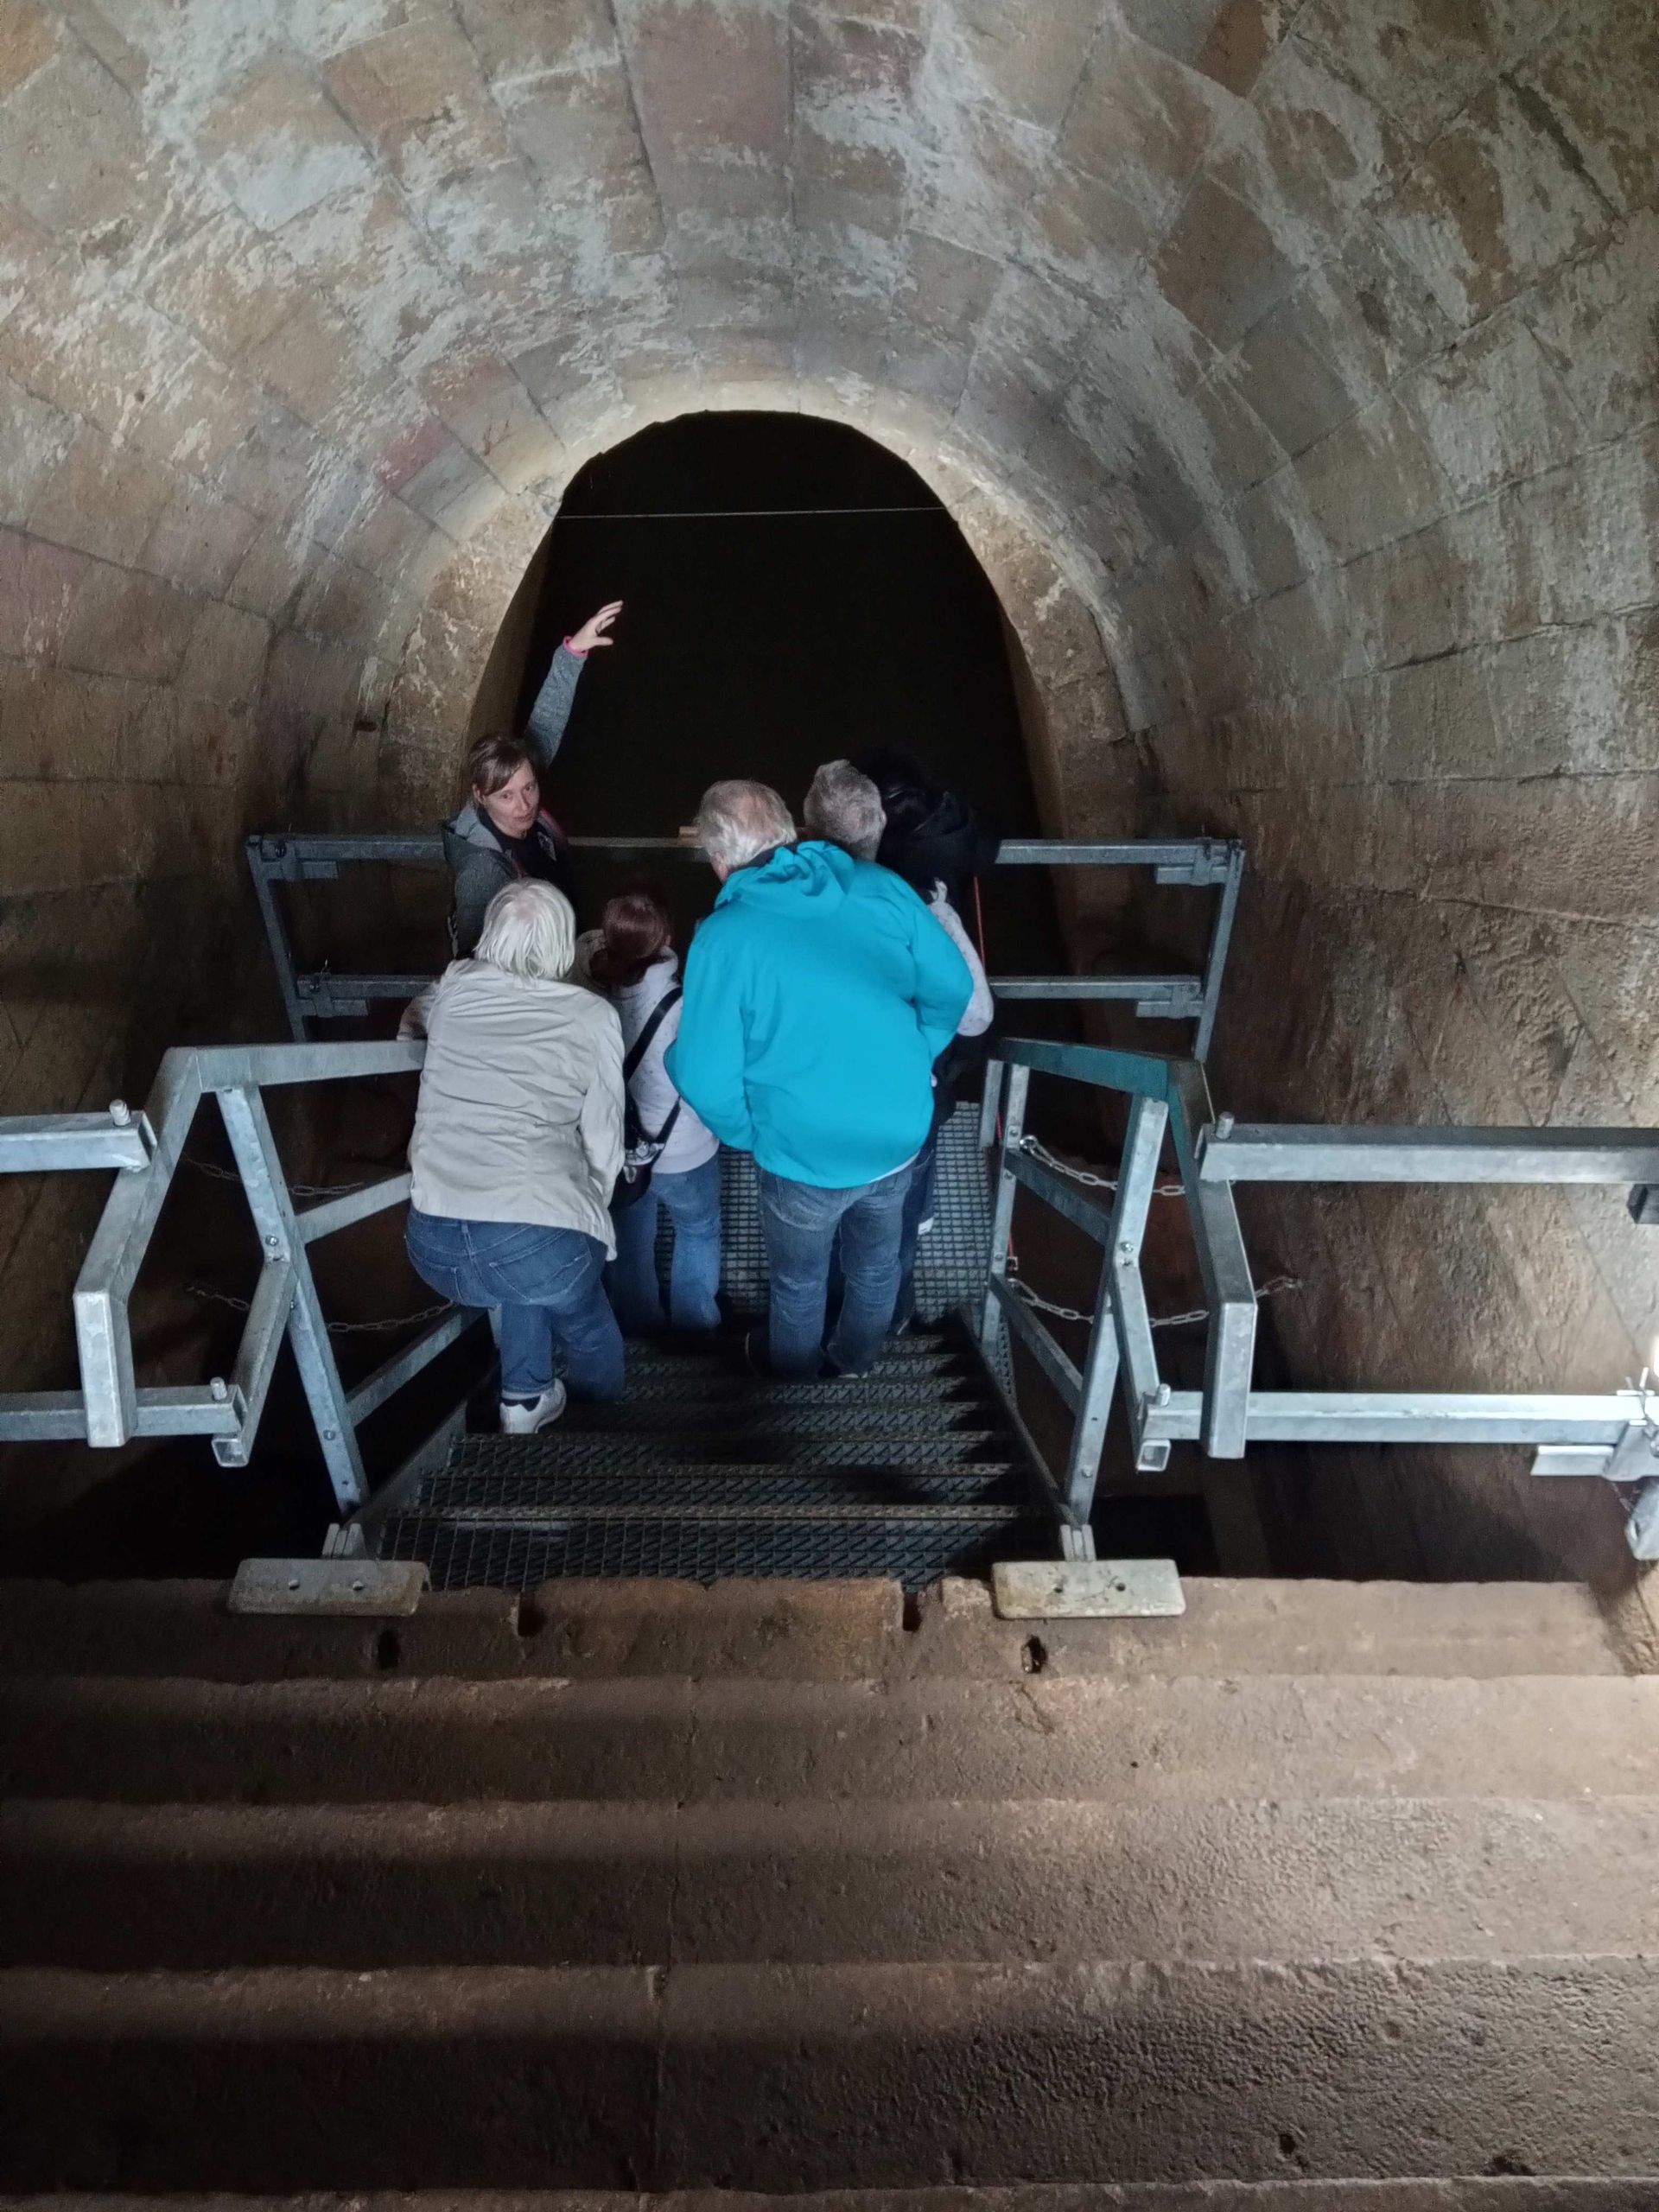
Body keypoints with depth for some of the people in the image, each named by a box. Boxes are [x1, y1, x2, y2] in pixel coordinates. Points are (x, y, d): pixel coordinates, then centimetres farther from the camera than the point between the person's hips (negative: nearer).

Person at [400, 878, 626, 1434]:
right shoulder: (593, 1016, 3)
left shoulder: (454, 987, 11)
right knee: (581, 1316, 32)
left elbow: (410, 1022, 35)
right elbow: (603, 1144, 5)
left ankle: (524, 1398, 38)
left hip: (433, 1245, 3)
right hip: (542, 1241, -3)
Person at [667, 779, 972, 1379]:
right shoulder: (881, 887, -10)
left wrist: (749, 1135, -1)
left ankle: (793, 1376, 55)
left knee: (799, 1282, 27)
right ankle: (857, 1360, 58)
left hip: (806, 1156, -4)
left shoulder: (724, 937, -22)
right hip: (902, 1133, 4)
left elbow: (706, 1078, -20)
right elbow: (952, 987, -1)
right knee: (876, 1261, 31)